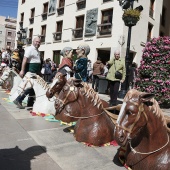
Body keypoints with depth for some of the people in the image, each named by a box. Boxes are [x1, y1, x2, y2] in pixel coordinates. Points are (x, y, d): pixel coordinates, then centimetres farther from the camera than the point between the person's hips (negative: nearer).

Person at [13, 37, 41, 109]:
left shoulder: (37, 51, 18)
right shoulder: (30, 49, -10)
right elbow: (25, 60, -19)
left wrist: (39, 72, 22)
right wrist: (22, 70, -26)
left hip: (36, 72, 9)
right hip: (30, 71, -9)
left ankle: (30, 103, 19)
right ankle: (18, 100, -7)